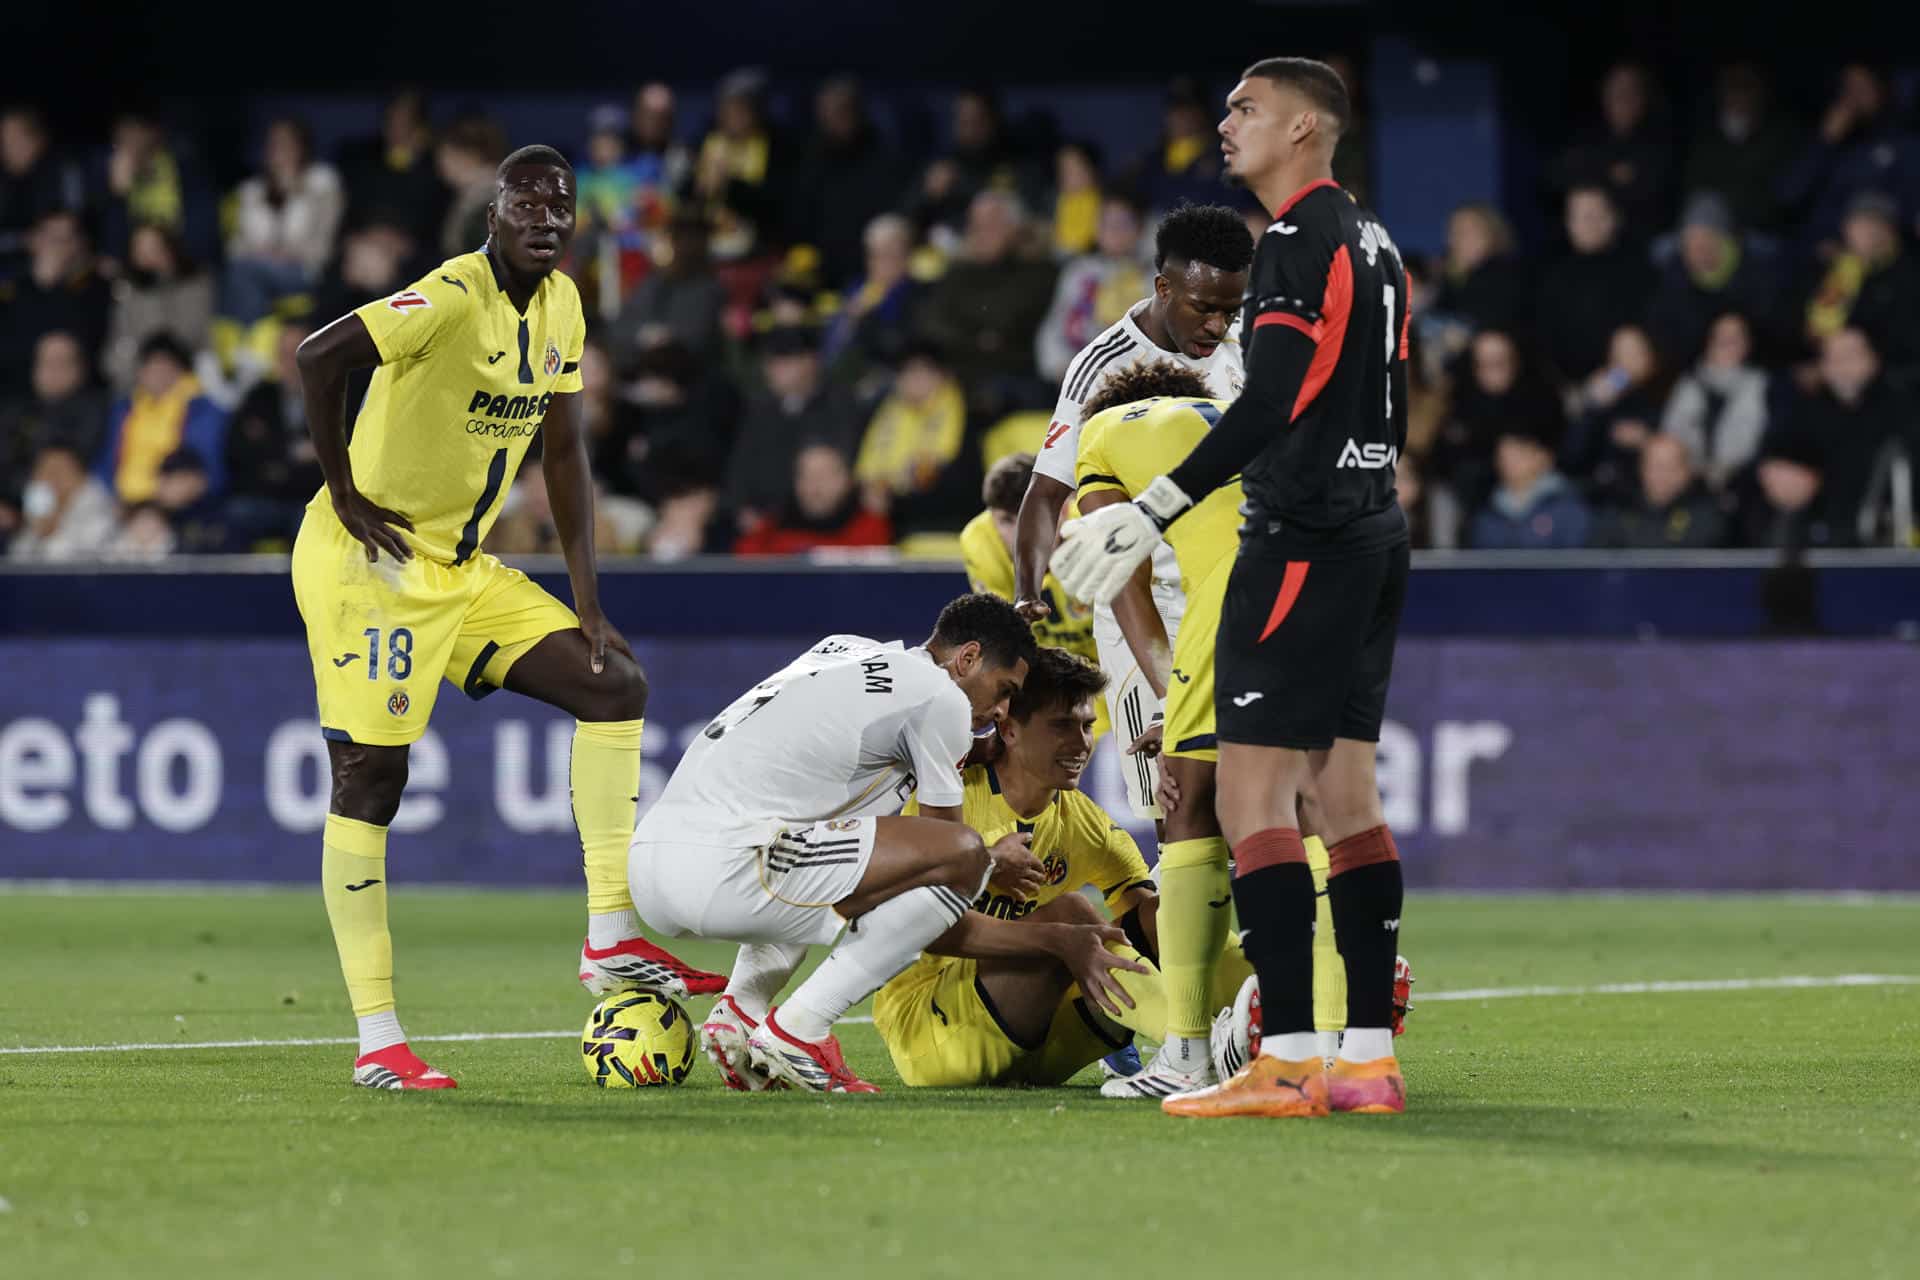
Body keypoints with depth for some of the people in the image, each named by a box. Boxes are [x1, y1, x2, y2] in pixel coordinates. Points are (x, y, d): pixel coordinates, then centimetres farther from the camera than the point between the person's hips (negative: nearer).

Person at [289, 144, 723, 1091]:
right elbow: (318, 357, -31)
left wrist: (586, 601, 8)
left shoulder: (560, 305, 6)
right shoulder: (453, 297, -20)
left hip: (461, 570, 9)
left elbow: (563, 453, 13)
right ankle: (376, 1041, -6)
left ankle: (611, 938, 4)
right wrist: (346, 494, -22)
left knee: (613, 686, 3)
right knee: (369, 778, -8)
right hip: (368, 563, -9)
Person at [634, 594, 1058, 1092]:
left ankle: (742, 1007, 16)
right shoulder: (943, 699, 1)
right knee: (964, 855, -8)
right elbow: (943, 839, 10)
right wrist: (995, 865, 30)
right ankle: (797, 1031, -8)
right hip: (717, 870, -9)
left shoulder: (843, 650, 25)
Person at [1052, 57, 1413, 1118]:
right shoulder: (1374, 244, 16)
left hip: (1299, 543, -10)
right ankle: (1370, 1059, 9)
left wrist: (1155, 511, -26)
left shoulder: (1300, 242, -13)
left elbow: (1268, 406, -23)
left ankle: (1285, 1063, -15)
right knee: (1346, 797, 10)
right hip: (1374, 534, 10)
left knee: (1253, 800, -10)